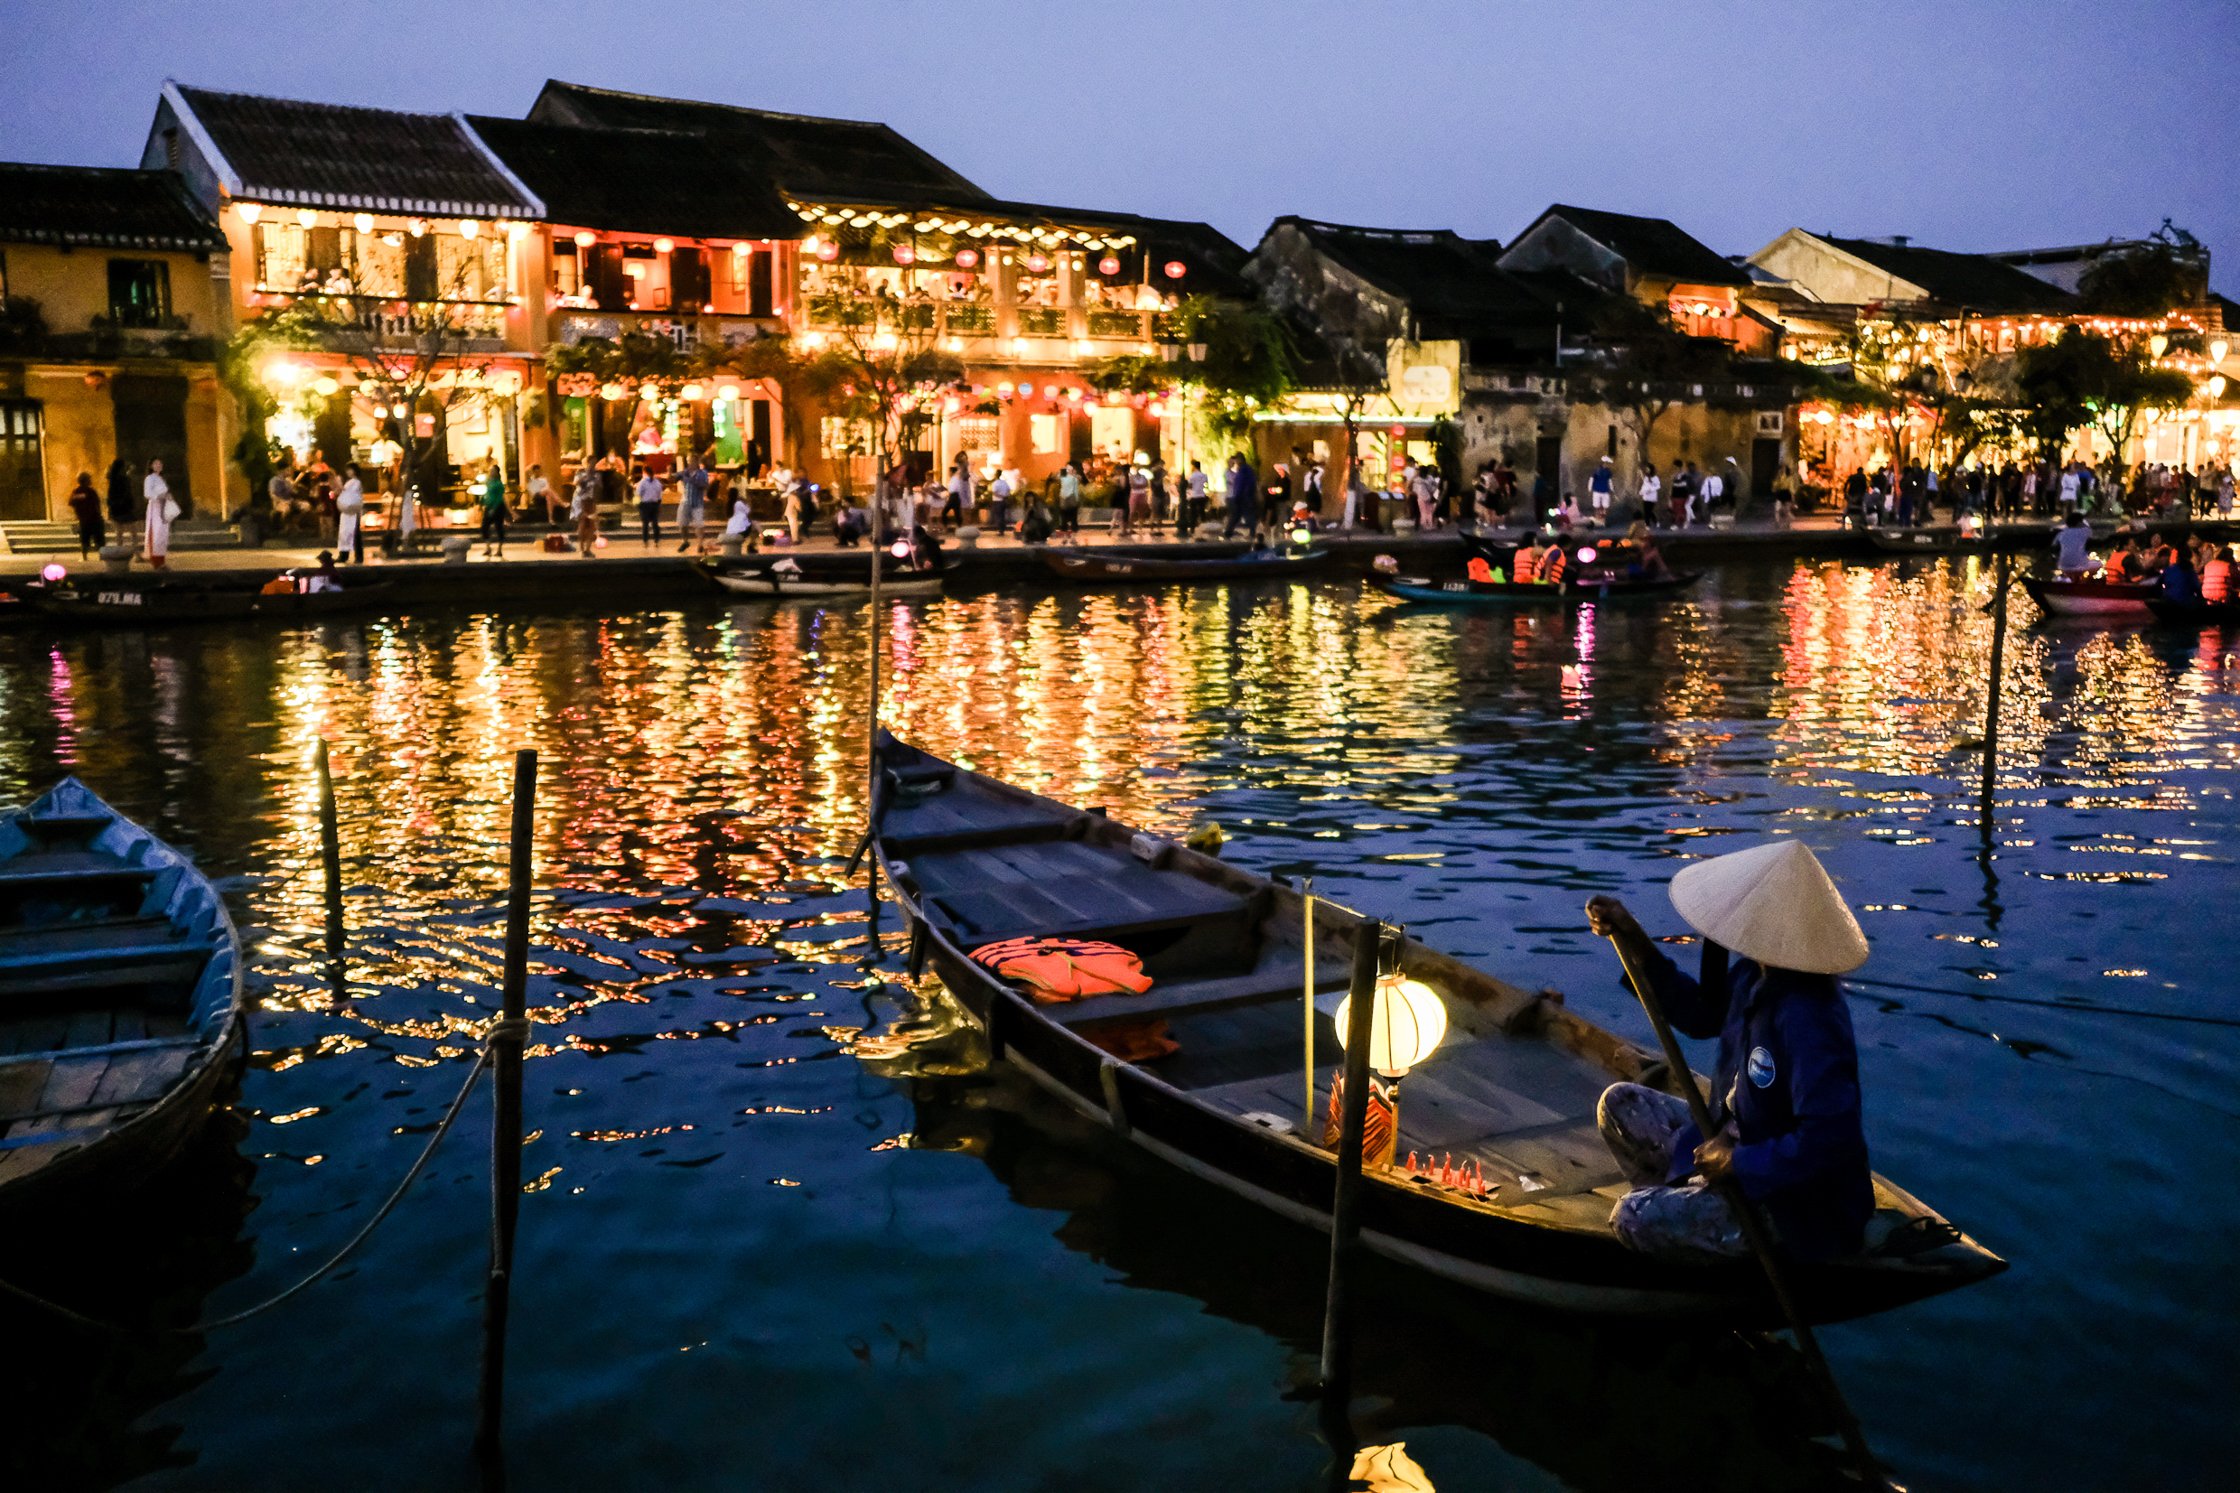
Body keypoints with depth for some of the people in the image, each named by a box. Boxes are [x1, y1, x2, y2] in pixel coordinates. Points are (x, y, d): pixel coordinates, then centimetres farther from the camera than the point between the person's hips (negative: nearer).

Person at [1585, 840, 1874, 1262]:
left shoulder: (1807, 1021, -34)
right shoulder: (1753, 976, -5)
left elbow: (1830, 1137, -37)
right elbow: (1700, 1013, 13)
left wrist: (1739, 1163, -24)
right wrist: (1629, 936, 4)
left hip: (1799, 1211, -9)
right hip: (1738, 1141, 9)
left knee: (1634, 1219, -15)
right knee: (1620, 1105, 9)